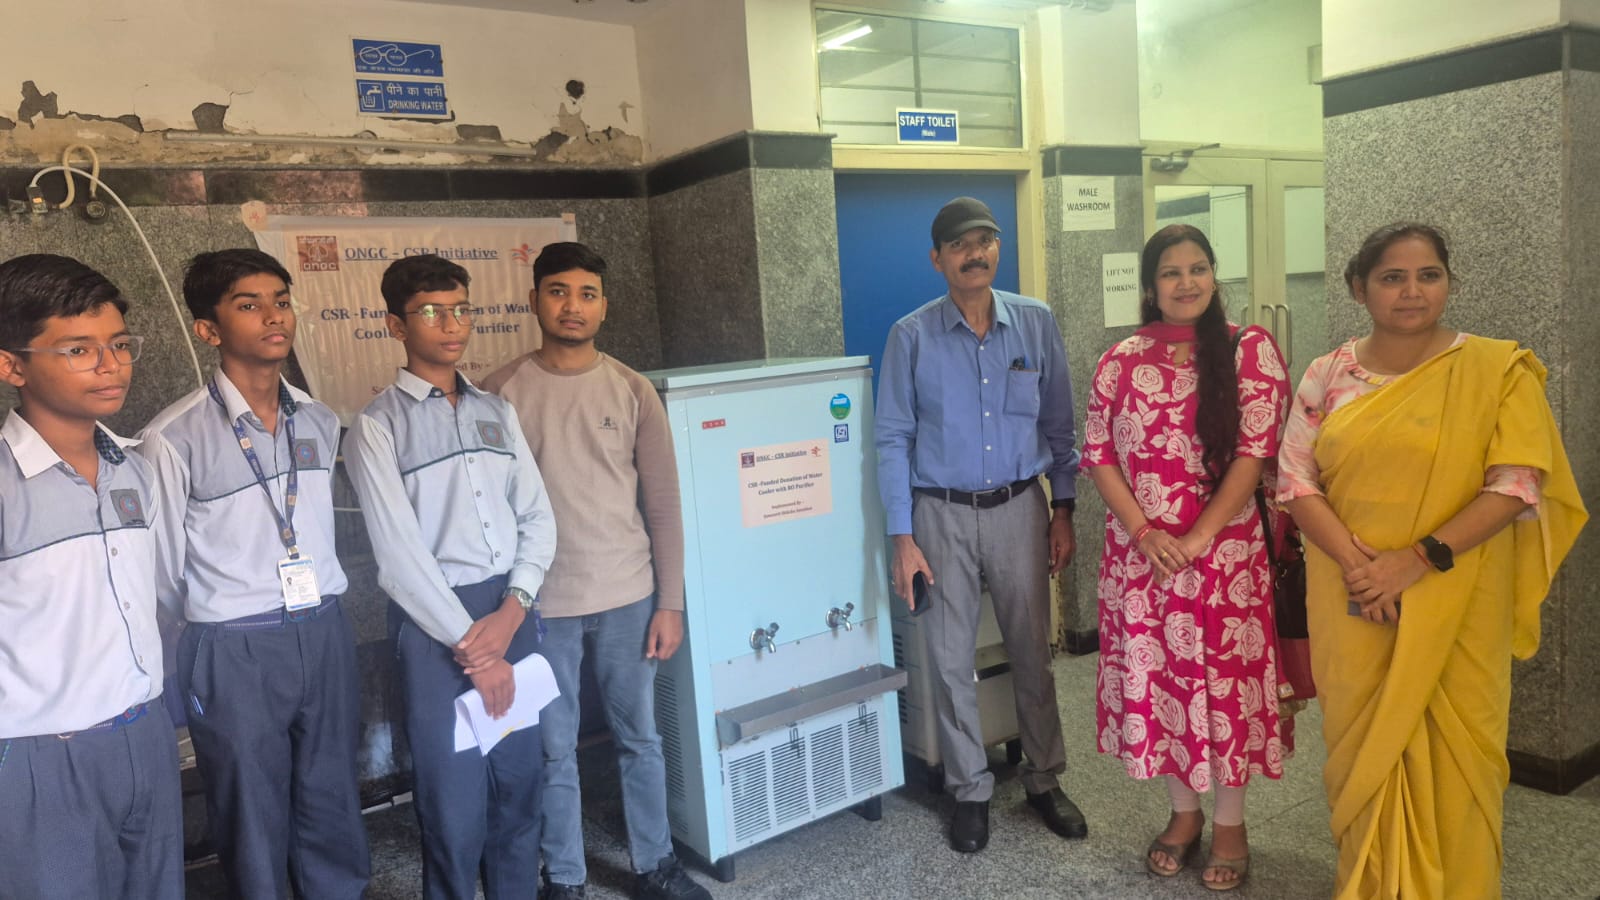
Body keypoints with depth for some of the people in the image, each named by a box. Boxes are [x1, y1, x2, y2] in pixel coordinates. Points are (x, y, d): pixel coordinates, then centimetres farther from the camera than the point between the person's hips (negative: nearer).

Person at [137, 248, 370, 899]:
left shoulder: (320, 422, 5)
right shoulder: (175, 438, -13)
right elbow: (165, 573, -5)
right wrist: (210, 636, 5)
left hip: (326, 637, 5)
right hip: (234, 653, -4)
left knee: (333, 817, 17)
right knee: (255, 831, 13)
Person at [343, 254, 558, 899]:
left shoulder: (497, 412, 12)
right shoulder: (377, 425, -3)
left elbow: (538, 516, 7)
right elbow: (398, 552, -10)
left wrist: (512, 610, -7)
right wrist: (470, 643, -12)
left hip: (513, 613, 5)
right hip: (435, 622, -4)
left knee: (519, 783, 13)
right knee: (453, 797, 5)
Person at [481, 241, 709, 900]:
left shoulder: (632, 391, 1)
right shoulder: (502, 392, -3)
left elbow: (662, 505, 2)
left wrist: (670, 602, 0)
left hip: (628, 598, 1)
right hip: (542, 603, -1)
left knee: (640, 738, 14)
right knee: (554, 749, 10)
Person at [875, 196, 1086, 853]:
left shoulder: (1036, 323, 1)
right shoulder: (911, 336, -4)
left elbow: (1058, 423, 7)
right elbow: (893, 439, -3)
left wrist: (1063, 510, 3)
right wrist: (903, 539, -7)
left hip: (1019, 508, 1)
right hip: (942, 513, -1)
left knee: (1032, 652, 10)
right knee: (951, 660, 7)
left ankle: (1044, 780, 29)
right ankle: (970, 792, 24)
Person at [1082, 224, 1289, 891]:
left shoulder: (1251, 350, -2)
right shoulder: (1120, 361, 4)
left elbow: (1256, 450, -8)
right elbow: (1098, 454, 3)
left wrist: (1199, 537, -15)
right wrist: (1143, 532, -10)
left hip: (1226, 551, -2)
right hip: (1139, 553, 2)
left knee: (1225, 681, 6)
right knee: (1155, 680, 11)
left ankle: (1229, 824, 27)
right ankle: (1183, 812, 32)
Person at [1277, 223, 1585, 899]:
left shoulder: (1497, 370, -4)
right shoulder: (1328, 376, 3)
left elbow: (1517, 484, -10)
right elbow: (1295, 478, -1)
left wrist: (1418, 558, -19)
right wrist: (1353, 561, -15)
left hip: (1455, 607, -2)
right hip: (1352, 606, 2)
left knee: (1451, 756, 7)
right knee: (1362, 746, 13)